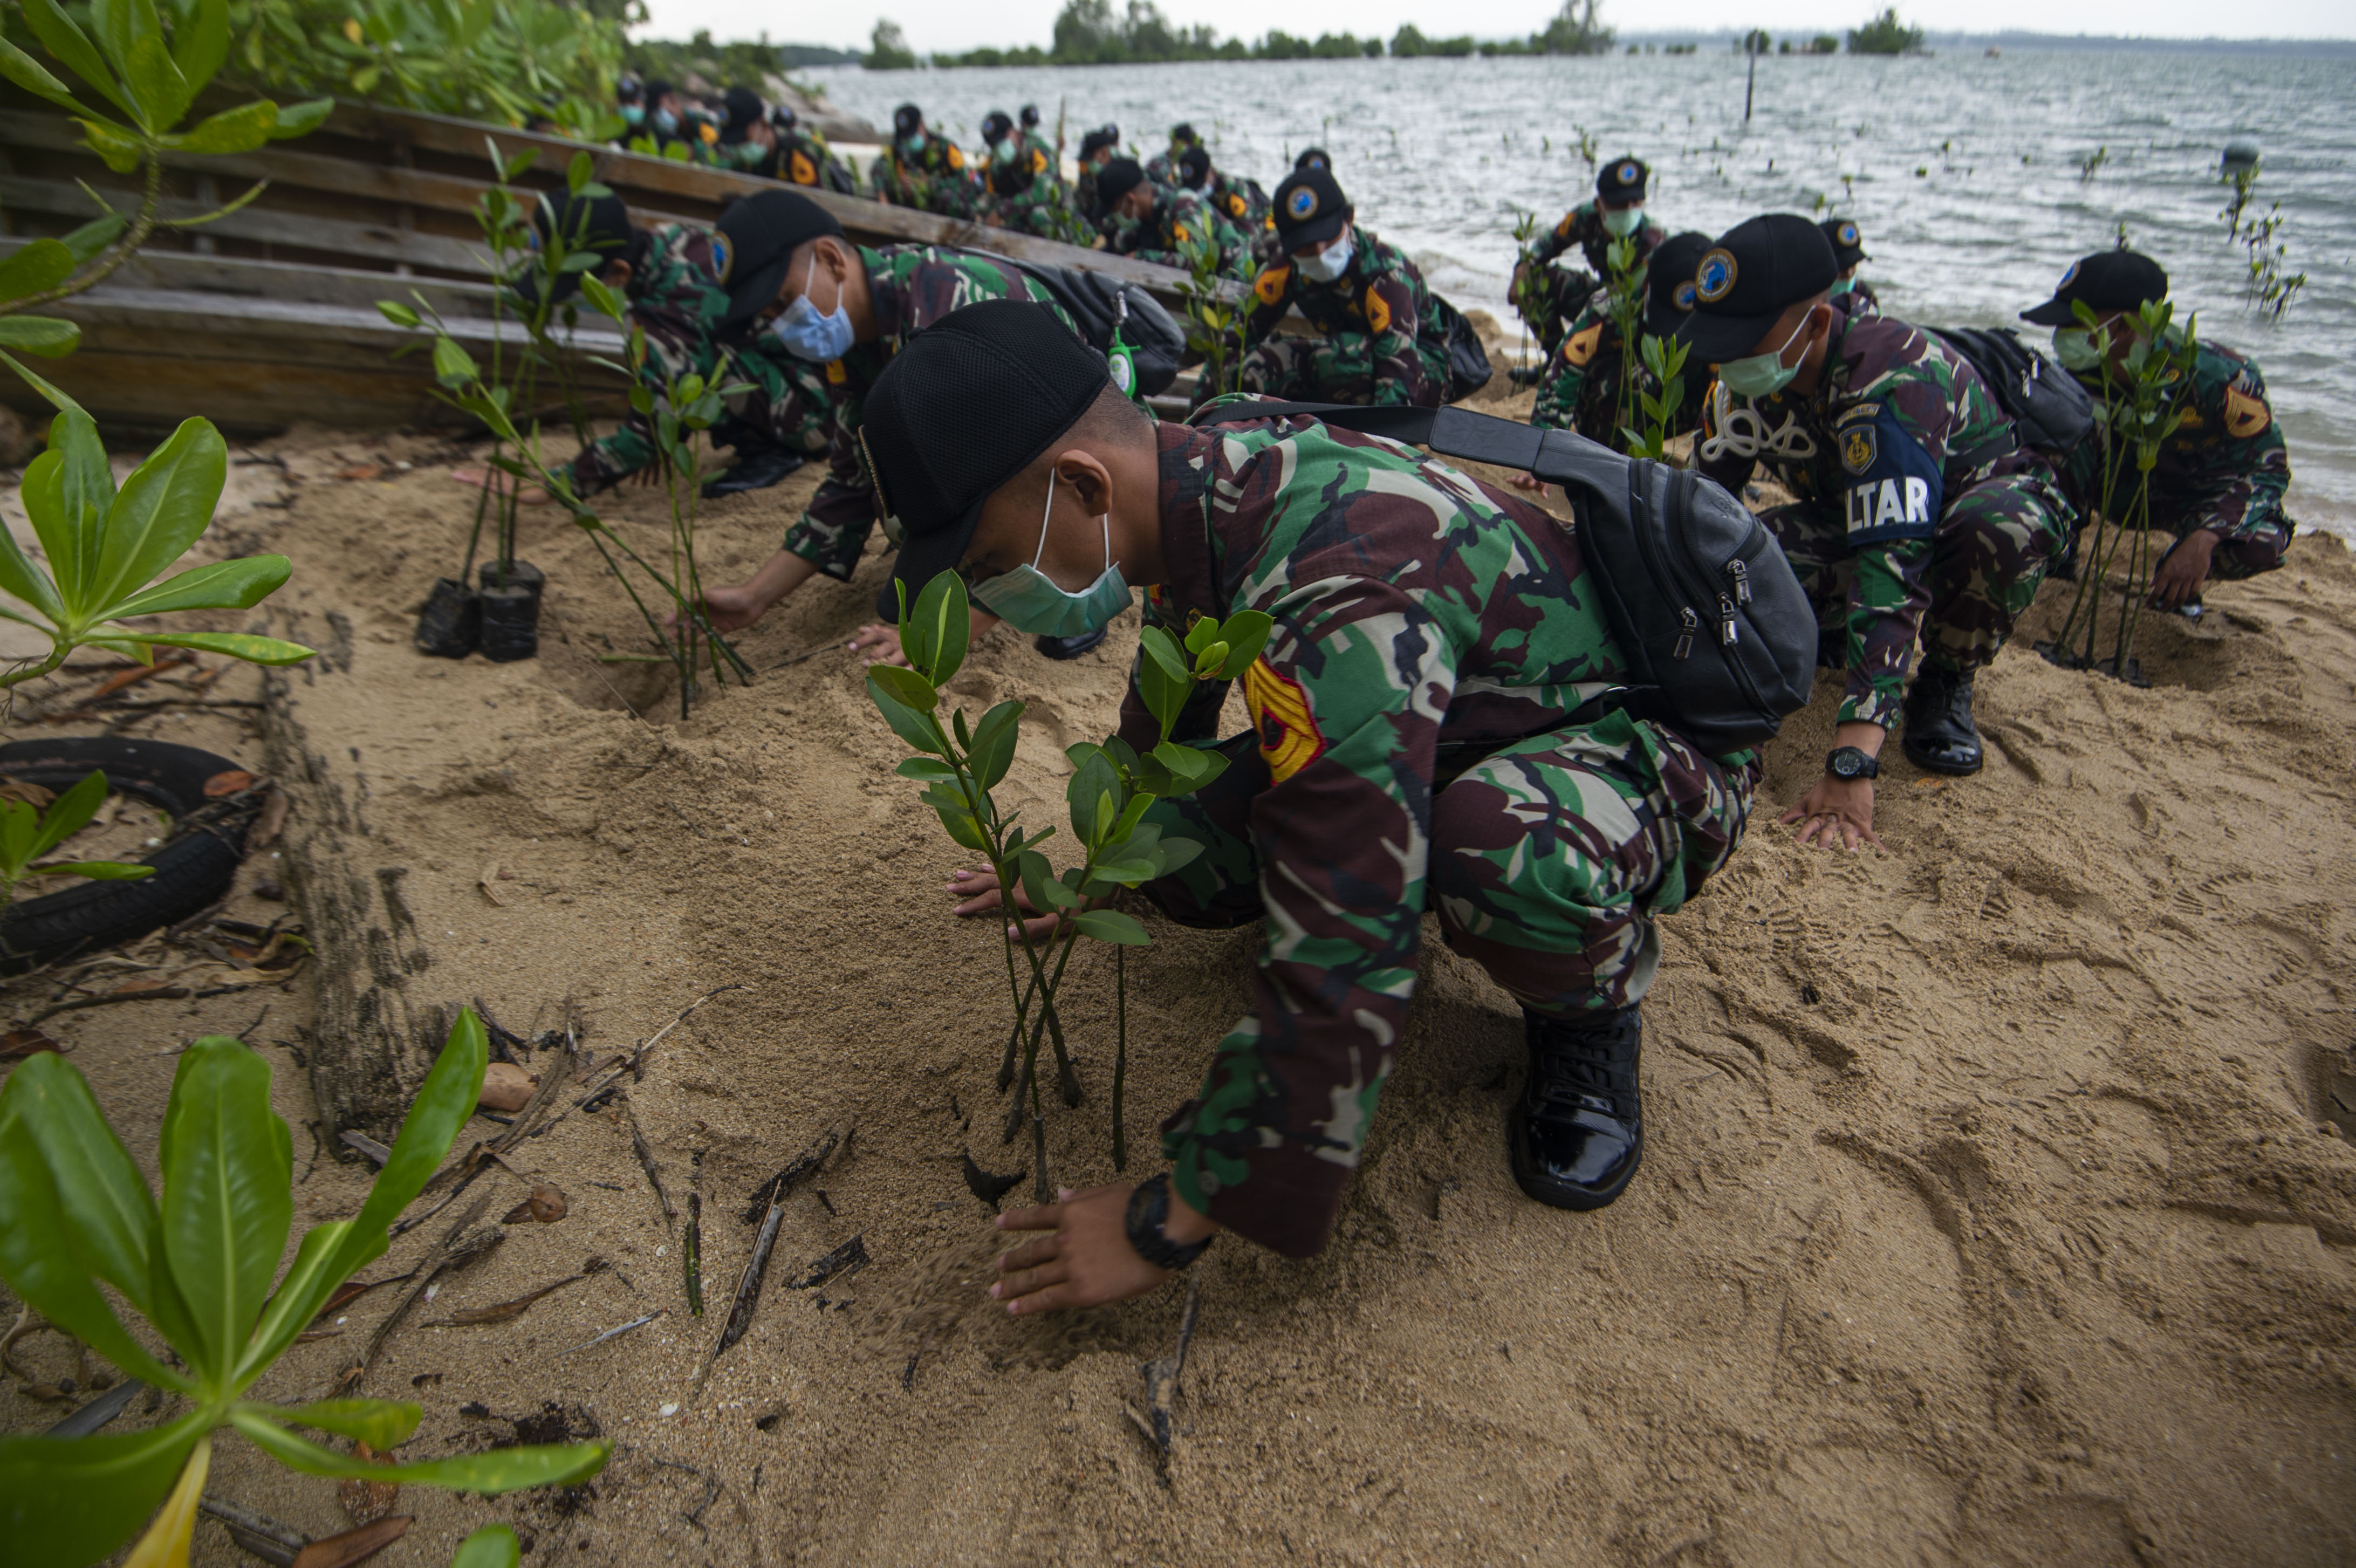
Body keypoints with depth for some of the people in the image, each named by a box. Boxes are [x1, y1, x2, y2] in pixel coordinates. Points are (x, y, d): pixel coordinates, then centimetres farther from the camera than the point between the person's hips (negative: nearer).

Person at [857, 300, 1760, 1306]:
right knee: (1175, 846, -10)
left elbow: (1341, 961, -39)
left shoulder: (1338, 595, -39)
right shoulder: (1205, 477, -10)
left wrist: (1173, 1221, -28)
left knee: (1505, 851, -41)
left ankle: (1593, 1008, -6)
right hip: (1454, 722, 7)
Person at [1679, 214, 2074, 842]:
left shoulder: (1890, 380, -39)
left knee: (2002, 531, -43)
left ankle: (1944, 684, -11)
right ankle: (1841, 636, 6)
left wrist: (1851, 763, -56)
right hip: (1850, 512, 5)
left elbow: (1894, 560, -48)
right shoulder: (1746, 379, -18)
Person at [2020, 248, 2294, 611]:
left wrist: (2204, 540, -42)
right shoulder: (2079, 369, -21)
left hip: (2204, 492, -2)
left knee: (2260, 547, -36)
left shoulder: (2216, 374, -30)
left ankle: (2180, 579, 0)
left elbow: (2268, 465, -25)